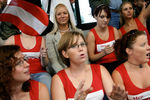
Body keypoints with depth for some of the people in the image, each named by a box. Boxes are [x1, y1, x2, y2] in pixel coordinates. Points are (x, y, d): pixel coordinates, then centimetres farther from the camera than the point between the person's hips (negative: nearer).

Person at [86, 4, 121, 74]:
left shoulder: (114, 30, 8)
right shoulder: (91, 34, -4)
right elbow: (91, 57, -5)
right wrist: (104, 53, -22)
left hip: (116, 62, 4)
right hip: (101, 65, -4)